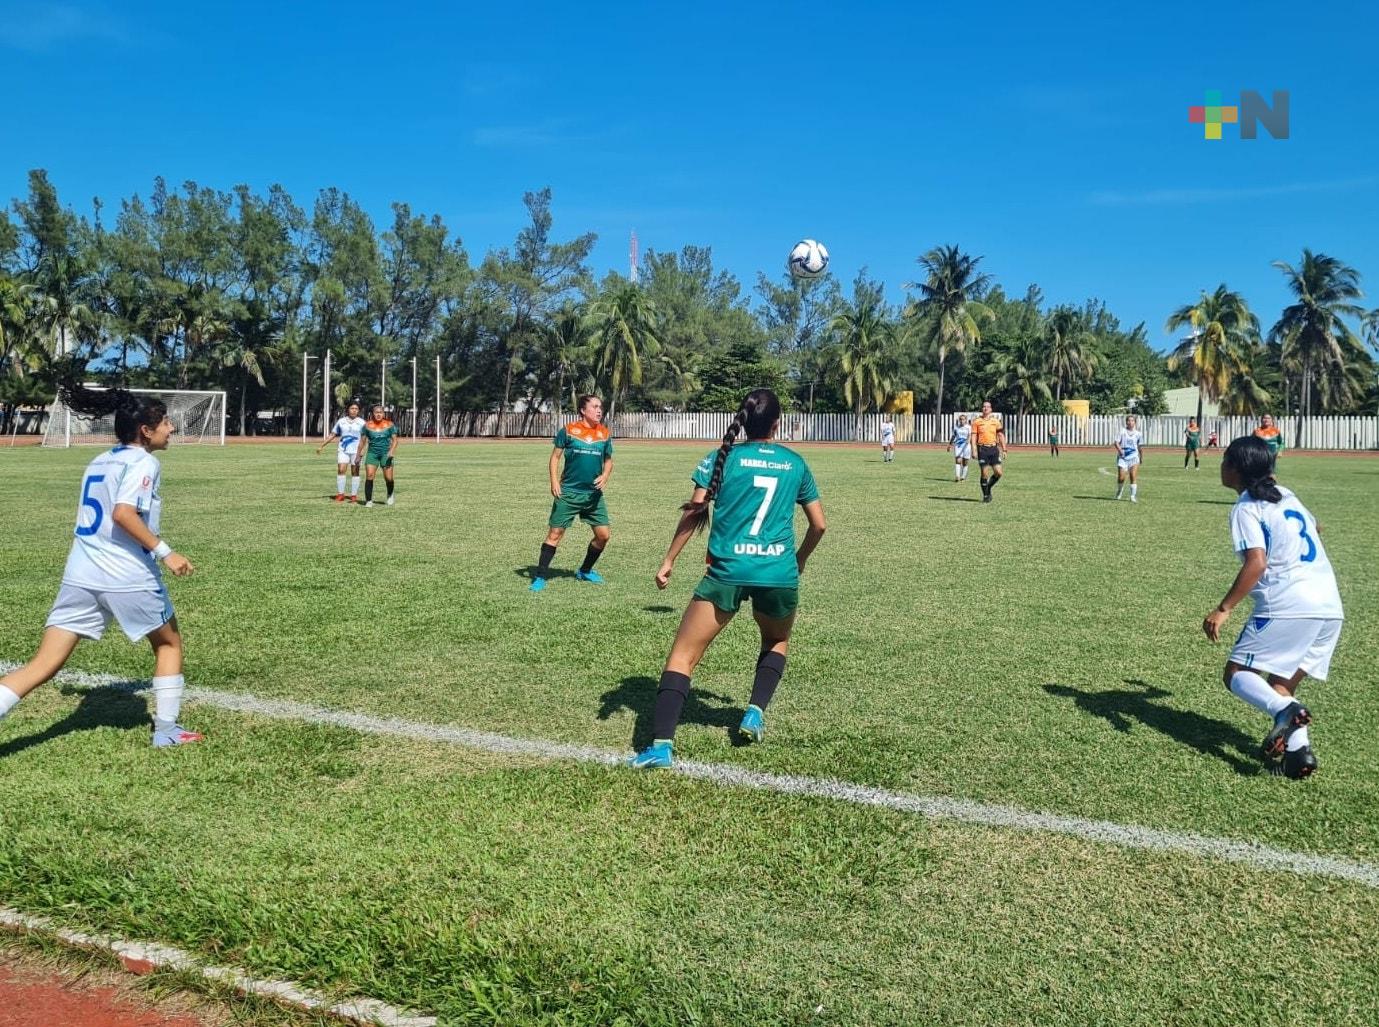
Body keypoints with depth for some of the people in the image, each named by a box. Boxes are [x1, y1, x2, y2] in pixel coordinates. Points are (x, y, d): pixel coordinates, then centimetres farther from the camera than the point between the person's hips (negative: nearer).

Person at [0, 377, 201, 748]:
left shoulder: (99, 461, 18)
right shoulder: (144, 462, -7)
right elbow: (123, 513, -22)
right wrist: (165, 552, -20)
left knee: (43, 665, 3)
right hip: (129, 577, -6)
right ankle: (166, 730, 20)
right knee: (169, 643, 18)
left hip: (80, 575, 7)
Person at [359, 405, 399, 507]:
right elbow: (363, 441, 9)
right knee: (369, 476, -12)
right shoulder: (367, 425, 2)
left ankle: (390, 495, 29)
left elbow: (395, 439, -3)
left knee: (388, 478, -3)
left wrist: (392, 450, -19)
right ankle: (368, 501, -4)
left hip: (386, 454, 0)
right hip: (372, 454, 0)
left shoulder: (390, 425, 0)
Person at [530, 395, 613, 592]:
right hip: (568, 492, -4)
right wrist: (554, 481, -10)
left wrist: (604, 476, -5)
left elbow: (608, 460, 15)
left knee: (603, 534, 2)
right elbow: (555, 457, 0)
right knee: (555, 533, -2)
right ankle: (540, 576, 7)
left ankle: (585, 571, 24)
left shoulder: (605, 434, 5)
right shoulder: (568, 431, -5)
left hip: (593, 493, 4)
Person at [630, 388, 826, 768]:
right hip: (779, 573, 2)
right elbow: (819, 524, 15)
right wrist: (799, 561, 32)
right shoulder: (796, 463, 12)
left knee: (682, 655, 1)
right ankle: (756, 712, 16)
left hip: (727, 570, -2)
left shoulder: (723, 456, 5)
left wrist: (669, 561, 1)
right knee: (777, 640, 33)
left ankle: (661, 744, -13)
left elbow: (694, 510, -4)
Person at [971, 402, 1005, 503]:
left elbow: (1001, 436, 12)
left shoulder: (996, 421, 9)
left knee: (998, 472, -4)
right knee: (984, 473, -3)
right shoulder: (977, 422, 3)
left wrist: (1004, 450, 6)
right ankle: (986, 496, 9)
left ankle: (988, 487, 21)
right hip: (982, 449, -3)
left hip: (994, 449, 3)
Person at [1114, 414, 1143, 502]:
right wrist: (1120, 450, -22)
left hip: (1134, 457, 1)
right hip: (1123, 457, -1)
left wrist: (1141, 457, 24)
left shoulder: (1137, 433, 7)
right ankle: (1119, 491, 27)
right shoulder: (1122, 431, -1)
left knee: (1133, 476, -10)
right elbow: (1116, 442, -5)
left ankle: (1133, 496, -5)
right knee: (1121, 477, -2)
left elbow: (1138, 446, 18)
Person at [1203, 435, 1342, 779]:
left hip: (1287, 605, -8)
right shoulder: (1286, 494, 19)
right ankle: (1298, 749, -3)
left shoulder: (1245, 509, -3)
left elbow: (1257, 562, -17)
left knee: (1236, 673, 1)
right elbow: (1313, 527, 41)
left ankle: (1284, 710, -24)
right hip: (1331, 607, 8)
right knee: (1280, 683, 15)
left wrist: (1223, 609, -16)